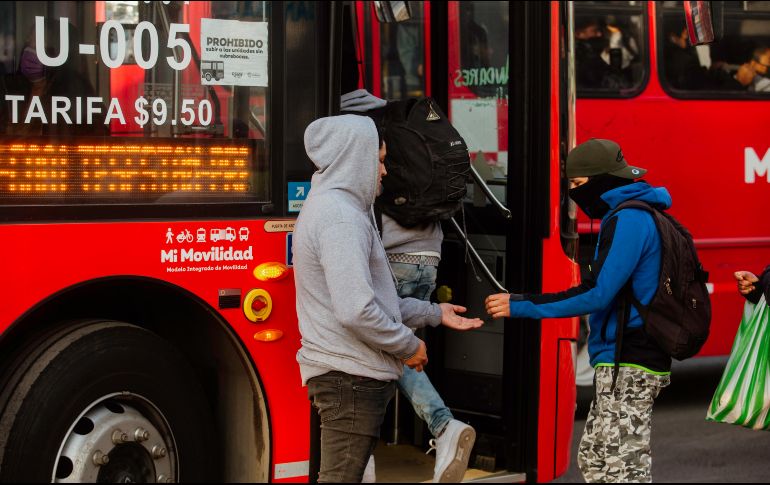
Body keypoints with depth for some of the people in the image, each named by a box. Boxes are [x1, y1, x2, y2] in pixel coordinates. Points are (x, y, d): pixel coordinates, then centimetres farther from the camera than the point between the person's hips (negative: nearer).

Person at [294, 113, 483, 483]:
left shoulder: (329, 207, 18)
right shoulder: (341, 218, -17)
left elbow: (374, 296, 24)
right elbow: (356, 311, -25)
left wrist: (435, 314, 25)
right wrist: (408, 345, -11)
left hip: (345, 374, 11)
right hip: (350, 378, -11)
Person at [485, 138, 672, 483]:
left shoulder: (628, 220, -16)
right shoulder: (637, 215, 16)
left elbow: (596, 295, -23)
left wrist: (521, 306, -19)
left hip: (629, 367, -11)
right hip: (622, 363, 11)